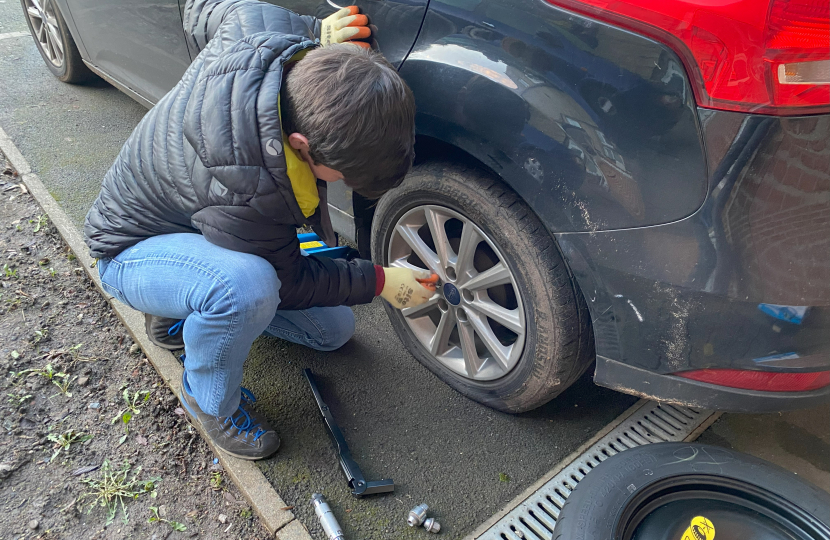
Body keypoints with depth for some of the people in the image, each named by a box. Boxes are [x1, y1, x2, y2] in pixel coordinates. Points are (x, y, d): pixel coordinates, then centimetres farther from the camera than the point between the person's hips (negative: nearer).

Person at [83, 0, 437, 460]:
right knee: (249, 283, -44)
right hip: (135, 251, -7)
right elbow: (288, 282, -24)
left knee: (334, 330, 8)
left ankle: (183, 310, 22)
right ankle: (210, 402, -11)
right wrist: (379, 282, -17)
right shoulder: (247, 193, -43)